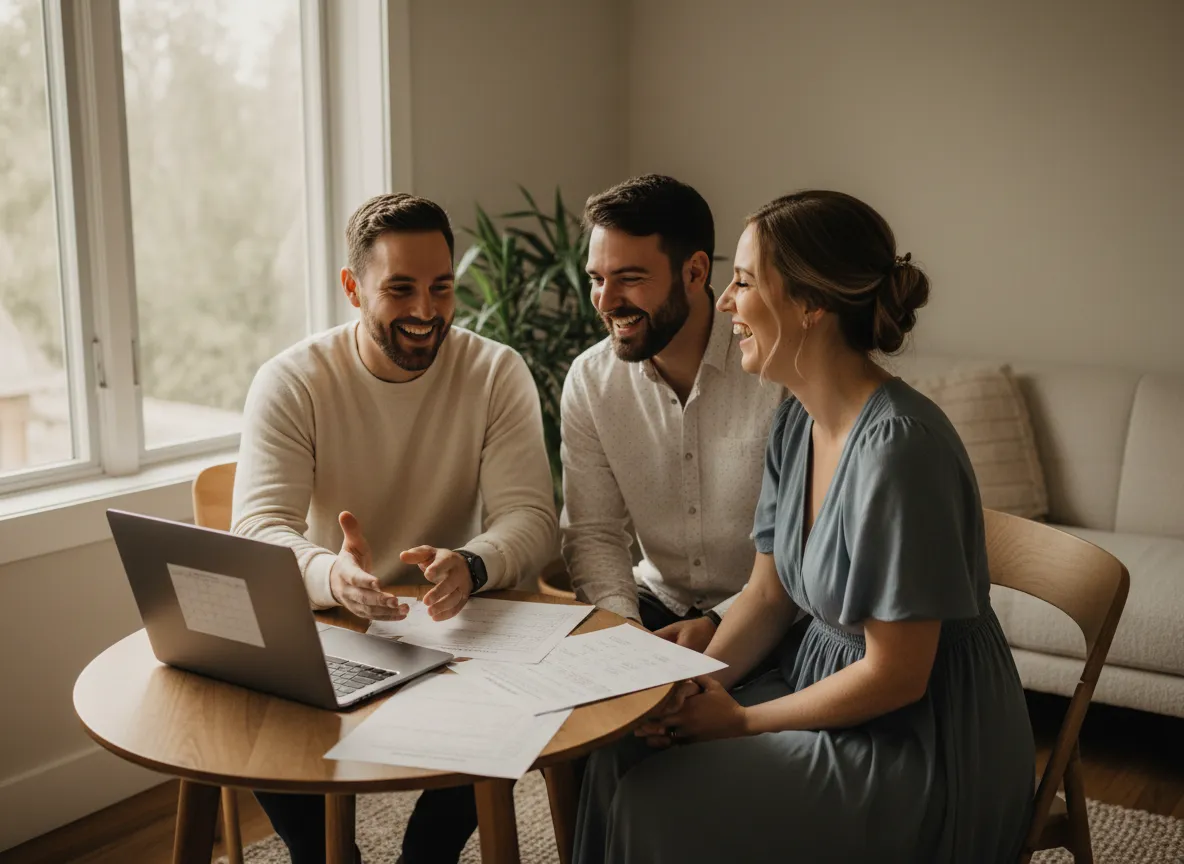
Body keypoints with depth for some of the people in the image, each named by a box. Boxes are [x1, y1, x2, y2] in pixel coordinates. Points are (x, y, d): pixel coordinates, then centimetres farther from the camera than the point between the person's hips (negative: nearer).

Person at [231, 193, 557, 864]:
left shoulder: (497, 373, -6)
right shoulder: (291, 382, -9)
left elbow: (532, 519, -14)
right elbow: (260, 530, -20)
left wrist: (470, 566, -39)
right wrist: (330, 574, -45)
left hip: (456, 625, 1)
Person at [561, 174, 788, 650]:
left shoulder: (779, 374, -17)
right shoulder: (590, 379, -2)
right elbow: (593, 532, 0)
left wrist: (718, 624, -25)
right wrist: (622, 624, -18)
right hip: (656, 600, 4)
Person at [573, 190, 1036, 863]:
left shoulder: (897, 444, -27)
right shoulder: (797, 423, 1)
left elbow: (896, 676, -23)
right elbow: (770, 593, 9)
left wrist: (741, 721, -14)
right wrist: (696, 685, -8)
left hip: (923, 745, -7)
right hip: (829, 679, 8)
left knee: (657, 804, -16)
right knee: (625, 753, -5)